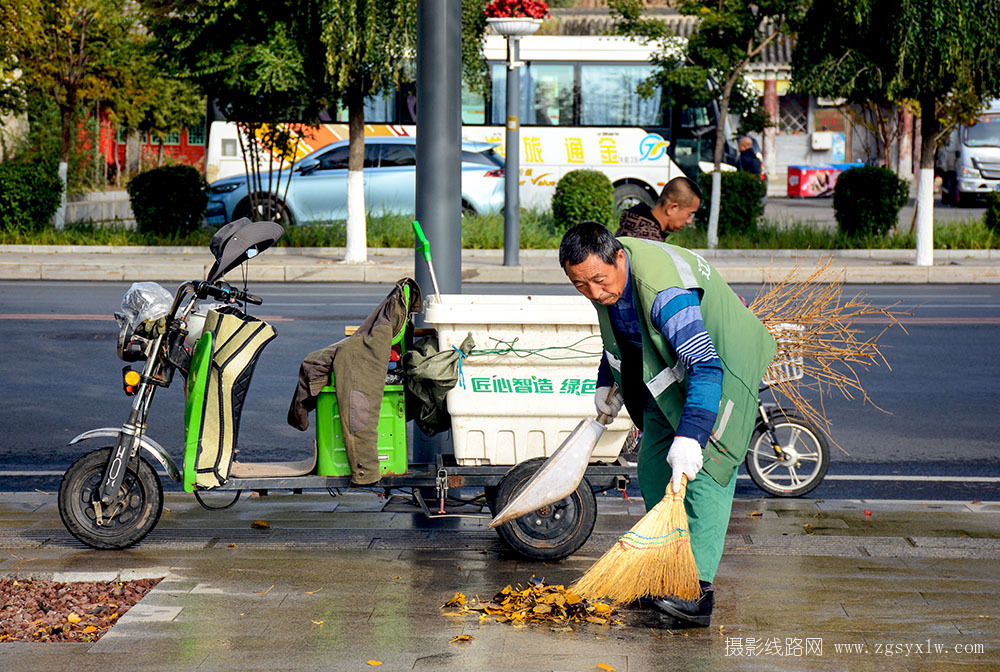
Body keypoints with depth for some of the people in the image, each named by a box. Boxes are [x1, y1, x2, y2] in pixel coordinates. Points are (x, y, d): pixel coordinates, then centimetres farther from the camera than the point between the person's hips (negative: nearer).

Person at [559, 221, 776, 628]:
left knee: (704, 471, -18)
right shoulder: (604, 269, -11)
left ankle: (697, 589, -22)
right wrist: (606, 382, 14)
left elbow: (706, 367, -45)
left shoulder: (664, 290, -38)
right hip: (666, 373, 9)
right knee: (652, 468, 8)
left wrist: (689, 436, -53)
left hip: (722, 367, -9)